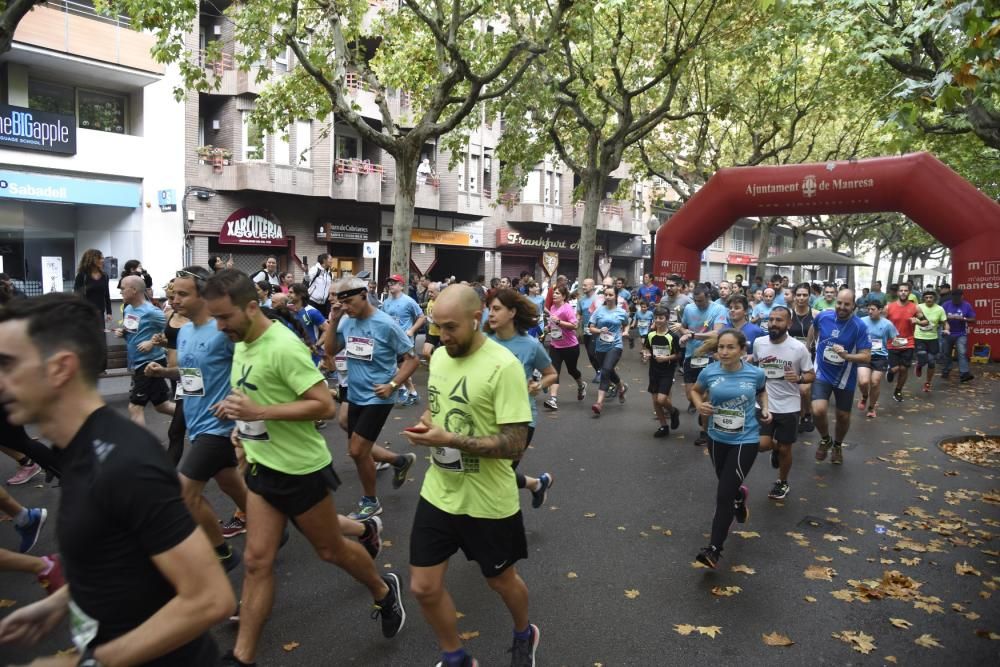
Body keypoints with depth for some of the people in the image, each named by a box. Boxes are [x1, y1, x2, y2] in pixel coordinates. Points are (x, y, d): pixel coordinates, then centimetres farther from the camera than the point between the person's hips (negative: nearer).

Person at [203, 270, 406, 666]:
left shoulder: (284, 346, -24)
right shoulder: (241, 343, 3)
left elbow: (324, 405, -26)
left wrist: (260, 412, -30)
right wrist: (244, 423, 5)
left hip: (301, 469, -7)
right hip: (262, 466, 7)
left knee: (330, 550, 13)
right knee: (256, 561, 8)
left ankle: (384, 592, 40)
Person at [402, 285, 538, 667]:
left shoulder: (503, 367, -23)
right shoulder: (439, 356, 0)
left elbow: (515, 446, -24)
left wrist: (451, 440, -29)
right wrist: (423, 425, -7)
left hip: (487, 502, -5)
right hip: (439, 493, 6)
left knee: (501, 580, 19)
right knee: (424, 588, 10)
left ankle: (524, 635, 52)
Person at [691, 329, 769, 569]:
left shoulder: (755, 373, -12)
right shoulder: (709, 372, -11)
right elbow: (695, 390, 9)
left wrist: (765, 408, -5)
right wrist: (699, 405, -11)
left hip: (745, 440, -3)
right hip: (717, 438, 3)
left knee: (724, 495, -8)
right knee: (727, 485, 24)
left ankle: (714, 549, 2)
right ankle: (740, 495, 63)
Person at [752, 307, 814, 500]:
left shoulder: (799, 348, -13)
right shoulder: (758, 343, -4)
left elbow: (811, 375, -3)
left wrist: (799, 378, -23)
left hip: (789, 406, -2)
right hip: (764, 404, 2)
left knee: (785, 449, 9)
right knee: (762, 444, -9)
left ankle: (782, 482, 34)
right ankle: (775, 448, 28)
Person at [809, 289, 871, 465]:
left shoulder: (859, 326, -18)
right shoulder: (823, 317, -11)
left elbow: (866, 357, -19)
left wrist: (846, 355, -35)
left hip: (845, 378, 0)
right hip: (822, 373, 0)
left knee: (843, 416, 14)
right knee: (818, 411, -18)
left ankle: (837, 445, 44)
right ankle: (825, 440, 13)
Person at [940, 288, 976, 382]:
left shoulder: (966, 305, -3)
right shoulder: (946, 305, -1)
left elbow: (973, 319, -2)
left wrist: (963, 319, -21)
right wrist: (948, 317, -25)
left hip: (961, 334, -1)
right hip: (948, 334, 2)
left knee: (962, 353, -14)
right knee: (945, 353, 10)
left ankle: (964, 373, -18)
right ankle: (945, 372, 24)